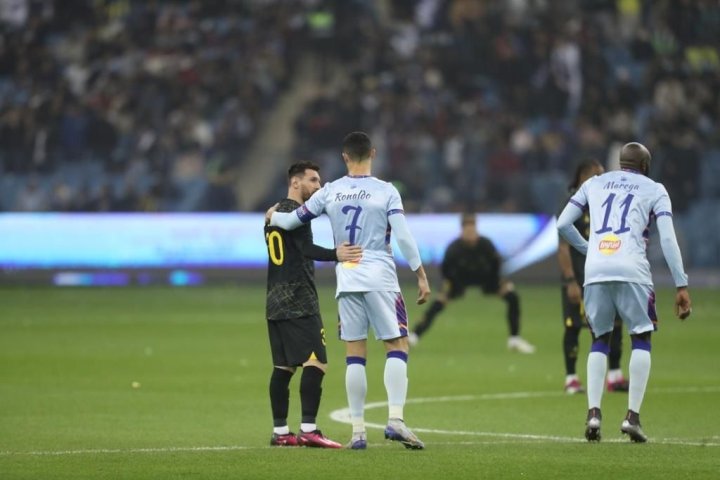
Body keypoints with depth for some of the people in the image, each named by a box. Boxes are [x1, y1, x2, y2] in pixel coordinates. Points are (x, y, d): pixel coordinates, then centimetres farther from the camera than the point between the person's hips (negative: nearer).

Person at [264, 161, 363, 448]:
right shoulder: (294, 212, -9)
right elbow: (307, 250, -23)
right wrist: (336, 255, -38)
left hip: (276, 303, 10)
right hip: (299, 303, -10)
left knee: (283, 367, 10)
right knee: (315, 363, -13)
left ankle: (280, 432, 10)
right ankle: (308, 430, -22)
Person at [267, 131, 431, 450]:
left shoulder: (330, 192, 5)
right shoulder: (386, 191, -4)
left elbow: (293, 220, 11)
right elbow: (403, 236, -9)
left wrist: (273, 217, 33)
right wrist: (421, 276, -3)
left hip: (347, 279, 3)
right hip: (380, 277, -3)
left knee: (355, 355, 6)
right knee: (397, 346, 1)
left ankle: (357, 430, 5)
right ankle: (395, 420, -14)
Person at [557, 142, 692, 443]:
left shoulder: (593, 184, 22)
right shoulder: (654, 190, 14)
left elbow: (563, 224, 16)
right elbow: (668, 240, 3)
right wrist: (681, 286, 1)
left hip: (595, 271, 3)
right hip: (632, 271, -3)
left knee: (600, 340, 17)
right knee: (641, 339, 10)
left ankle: (593, 412, 2)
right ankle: (632, 416, -2)